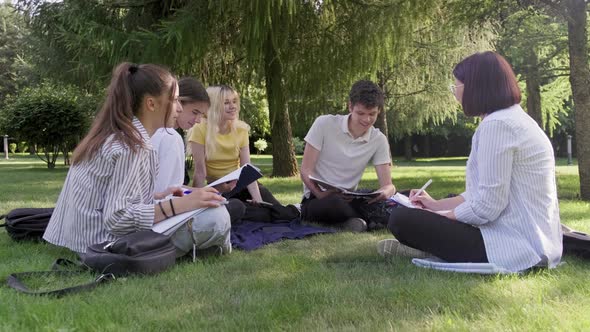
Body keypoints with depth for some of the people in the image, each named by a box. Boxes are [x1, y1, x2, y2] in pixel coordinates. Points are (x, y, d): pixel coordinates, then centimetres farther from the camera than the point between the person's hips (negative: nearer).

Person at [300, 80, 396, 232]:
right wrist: (324, 196, -28)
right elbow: (306, 171, -9)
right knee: (334, 203, -39)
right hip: (317, 199, -3)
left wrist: (386, 191, -30)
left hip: (349, 200, 3)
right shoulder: (324, 124, -9)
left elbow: (388, 185, -4)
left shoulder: (379, 140, -1)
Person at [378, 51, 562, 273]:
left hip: (517, 247, -11)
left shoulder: (496, 124, -19)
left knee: (401, 220, -11)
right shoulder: (513, 118, 14)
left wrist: (438, 215, -4)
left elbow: (487, 206, -21)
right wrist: (437, 205, 18)